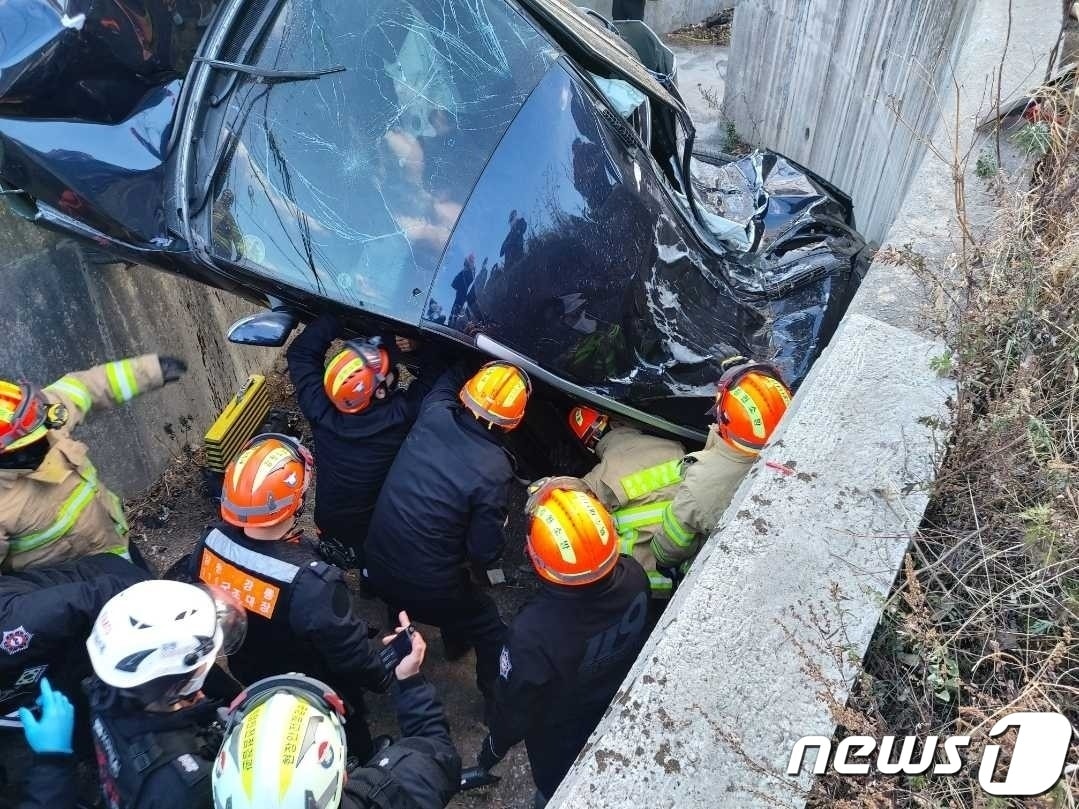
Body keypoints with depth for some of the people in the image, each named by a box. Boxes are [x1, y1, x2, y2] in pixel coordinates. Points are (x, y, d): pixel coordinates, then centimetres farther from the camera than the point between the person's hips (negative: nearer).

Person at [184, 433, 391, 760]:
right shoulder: (311, 584, -44)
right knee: (346, 727, 28)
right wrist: (386, 678, -8)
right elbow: (349, 654, -28)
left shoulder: (211, 542, -27)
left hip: (246, 669, 5)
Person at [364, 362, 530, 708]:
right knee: (491, 630, 21)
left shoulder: (434, 415, -13)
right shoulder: (494, 471, -25)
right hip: (426, 588, -6)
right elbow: (485, 551, -17)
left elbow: (450, 376, 11)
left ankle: (456, 640, 61)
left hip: (377, 565, 6)